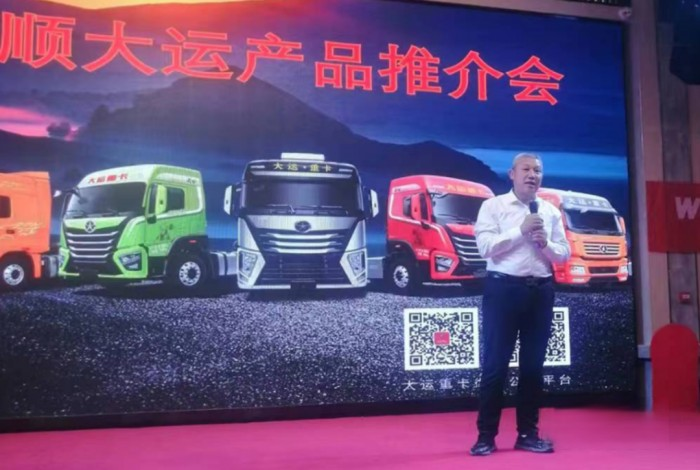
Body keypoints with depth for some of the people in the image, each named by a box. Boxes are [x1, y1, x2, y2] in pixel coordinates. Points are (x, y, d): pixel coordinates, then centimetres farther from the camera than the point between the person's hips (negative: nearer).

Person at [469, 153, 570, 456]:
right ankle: (486, 435, 9)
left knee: (533, 364, 10)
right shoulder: (493, 206, 1)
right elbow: (485, 247, -11)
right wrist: (521, 231, -14)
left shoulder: (551, 212, 12)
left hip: (541, 291, 4)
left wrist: (545, 242, -9)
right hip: (504, 288, -4)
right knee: (496, 363, -1)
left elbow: (564, 254, 10)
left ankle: (528, 434, 21)